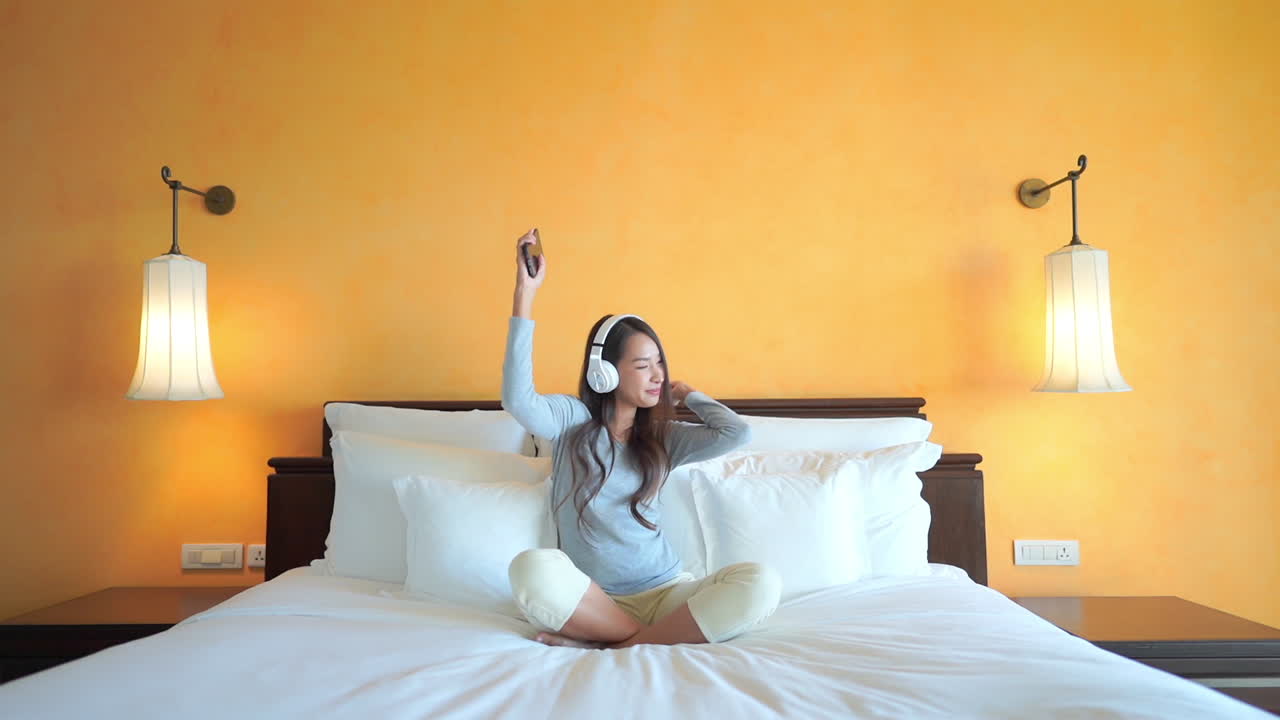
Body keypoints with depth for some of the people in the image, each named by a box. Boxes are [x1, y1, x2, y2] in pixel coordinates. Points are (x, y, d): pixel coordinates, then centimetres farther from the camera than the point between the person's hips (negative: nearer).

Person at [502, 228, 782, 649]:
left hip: (664, 593, 3)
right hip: (594, 598, -3)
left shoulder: (662, 438, 12)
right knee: (533, 569, -36)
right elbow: (518, 400, -18)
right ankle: (659, 640, -20)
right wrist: (525, 293, -21)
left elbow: (736, 433, -4)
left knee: (761, 583, -25)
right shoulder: (572, 421, 4)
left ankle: (618, 647, -21)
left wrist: (686, 394, 14)